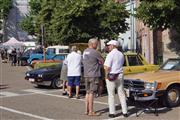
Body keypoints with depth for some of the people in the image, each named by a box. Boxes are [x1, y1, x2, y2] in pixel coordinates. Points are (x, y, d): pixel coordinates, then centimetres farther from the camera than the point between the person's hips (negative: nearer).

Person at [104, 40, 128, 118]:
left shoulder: (110, 54, -14)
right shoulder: (121, 54, 8)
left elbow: (107, 67, -20)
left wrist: (106, 75, -7)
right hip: (120, 75, 6)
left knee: (111, 95, 3)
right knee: (121, 94, 11)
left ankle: (112, 113, 5)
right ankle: (125, 112, 14)